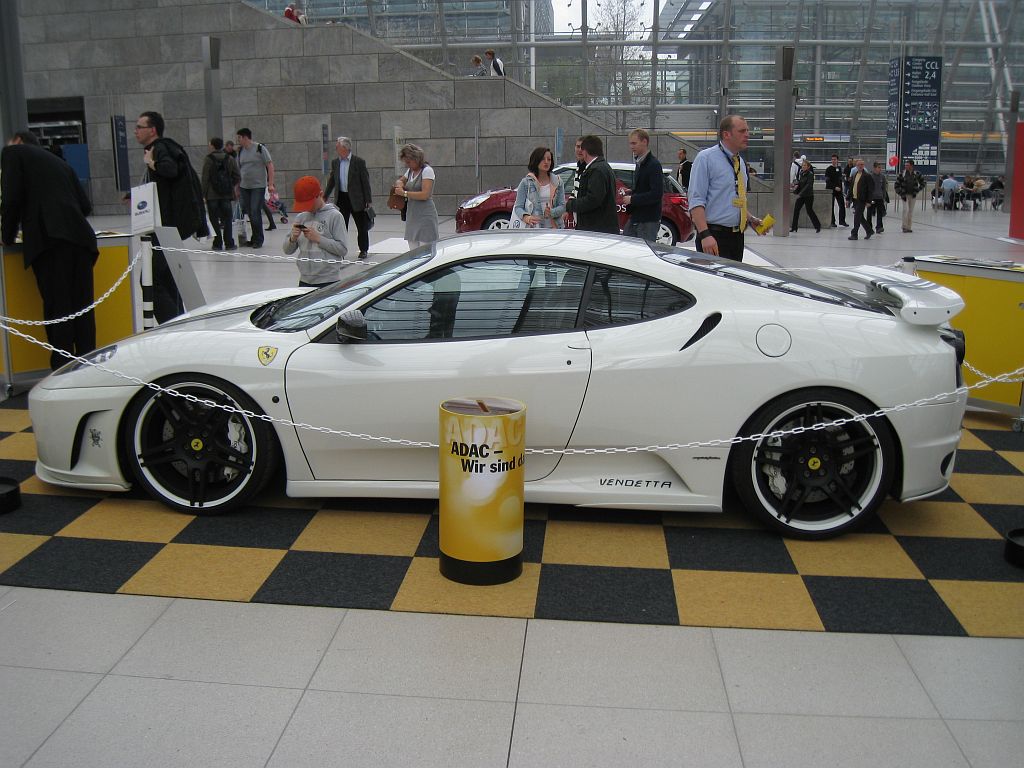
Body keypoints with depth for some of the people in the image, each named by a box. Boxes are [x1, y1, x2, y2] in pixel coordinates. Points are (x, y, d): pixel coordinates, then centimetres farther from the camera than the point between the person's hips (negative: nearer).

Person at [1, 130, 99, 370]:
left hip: (48, 239, -6)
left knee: (57, 307, -7)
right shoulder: (60, 162, 30)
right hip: (80, 237, 6)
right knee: (82, 306, 5)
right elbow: (85, 205, 22)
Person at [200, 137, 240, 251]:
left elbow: (205, 178, -8)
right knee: (227, 219, 7)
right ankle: (229, 243, 5)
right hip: (226, 194, 2)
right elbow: (237, 176, 2)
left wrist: (203, 193, -3)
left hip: (212, 195, -2)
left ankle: (218, 243, 4)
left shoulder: (208, 159, -6)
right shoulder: (230, 159, 3)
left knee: (214, 219, 4)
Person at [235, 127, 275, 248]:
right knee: (249, 213, 5)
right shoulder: (241, 152, 11)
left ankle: (258, 240, -1)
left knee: (255, 212, -10)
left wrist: (270, 184, -14)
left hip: (258, 186, -6)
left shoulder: (260, 149, -5)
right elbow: (238, 169, 17)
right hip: (244, 187, 6)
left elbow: (270, 165, -7)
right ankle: (254, 239, 14)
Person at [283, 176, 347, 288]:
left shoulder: (334, 216, -4)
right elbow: (288, 250, 13)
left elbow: (343, 249, -10)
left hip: (329, 282, -5)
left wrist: (318, 238, -15)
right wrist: (293, 238, -8)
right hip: (305, 281, 5)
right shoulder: (300, 217, 10)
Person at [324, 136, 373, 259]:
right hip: (342, 198, 4)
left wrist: (369, 200, -10)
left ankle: (364, 250, 23)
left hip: (356, 199, -4)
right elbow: (331, 181, 13)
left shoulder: (359, 162, -9)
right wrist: (324, 197, 10)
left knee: (362, 226, 8)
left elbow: (365, 182, -8)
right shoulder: (335, 162, 5)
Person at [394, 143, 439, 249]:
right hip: (412, 215, 8)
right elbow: (400, 180, 32)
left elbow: (425, 195, -18)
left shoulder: (427, 170, -9)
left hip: (425, 216, -8)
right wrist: (399, 183, 7)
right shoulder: (410, 171, 14)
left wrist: (404, 193, -11)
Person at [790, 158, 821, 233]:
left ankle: (817, 226, 14)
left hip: (808, 196, -7)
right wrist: (796, 191, -1)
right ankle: (794, 227, 5)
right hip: (801, 195, 7)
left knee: (809, 211, -2)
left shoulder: (810, 174, -14)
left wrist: (800, 193, -31)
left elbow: (808, 185, -23)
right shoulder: (801, 173, 7)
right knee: (796, 209, 0)